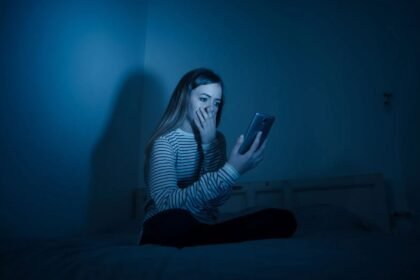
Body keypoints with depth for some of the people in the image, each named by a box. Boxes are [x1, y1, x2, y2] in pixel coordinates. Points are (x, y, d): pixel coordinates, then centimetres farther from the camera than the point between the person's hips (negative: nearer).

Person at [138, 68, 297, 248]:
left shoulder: (217, 139, 9)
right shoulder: (165, 141, -9)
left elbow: (219, 199, -6)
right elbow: (168, 203, -27)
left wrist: (209, 145, -13)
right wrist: (231, 171, -35)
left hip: (205, 229, 6)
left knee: (283, 219, -16)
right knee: (176, 220, -42)